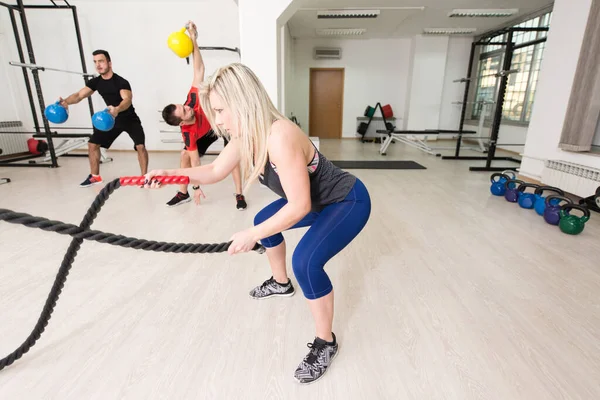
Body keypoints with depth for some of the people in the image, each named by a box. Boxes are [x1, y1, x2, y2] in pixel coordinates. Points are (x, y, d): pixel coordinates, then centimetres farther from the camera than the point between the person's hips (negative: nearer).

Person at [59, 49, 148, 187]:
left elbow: (127, 99, -41)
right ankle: (95, 176, 20)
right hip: (112, 119, 7)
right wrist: (66, 101, -28)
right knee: (92, 144, 6)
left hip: (130, 119, -6)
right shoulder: (96, 82, -2)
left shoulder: (121, 82, -23)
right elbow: (79, 95, -7)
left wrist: (117, 109, -62)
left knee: (140, 146, -27)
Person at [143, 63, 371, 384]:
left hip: (349, 202, -9)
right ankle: (280, 284, 42)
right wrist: (171, 174, -7)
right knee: (265, 220, 19)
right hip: (317, 202, 10)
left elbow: (299, 206, -33)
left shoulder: (279, 136, -35)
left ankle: (325, 343, 1)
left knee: (306, 261, -27)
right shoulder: (245, 136, -7)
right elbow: (215, 171, 5)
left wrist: (252, 236, -27)